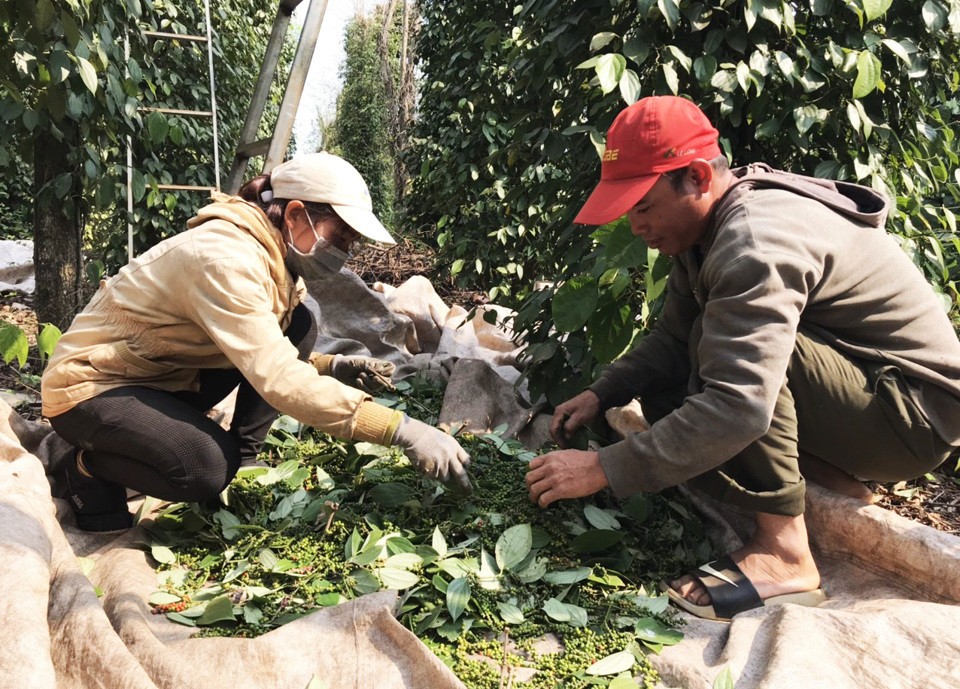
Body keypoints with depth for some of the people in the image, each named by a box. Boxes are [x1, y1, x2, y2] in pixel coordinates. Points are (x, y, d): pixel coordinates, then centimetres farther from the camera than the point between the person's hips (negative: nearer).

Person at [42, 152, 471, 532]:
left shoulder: (274, 257, -2)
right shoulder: (224, 257, -30)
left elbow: (267, 359, 7)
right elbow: (277, 380, -39)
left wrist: (331, 367, -12)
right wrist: (401, 430, -42)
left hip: (163, 377, 8)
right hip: (89, 386, -8)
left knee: (298, 326, -5)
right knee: (208, 468, -33)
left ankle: (244, 462, 1)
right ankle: (91, 467, -3)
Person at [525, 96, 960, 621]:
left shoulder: (755, 242, -30)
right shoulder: (708, 226, 2)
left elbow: (738, 406, -40)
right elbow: (671, 341, 9)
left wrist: (603, 470, -36)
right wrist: (602, 394, -7)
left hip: (917, 412, -9)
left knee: (717, 337, -32)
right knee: (664, 397, 2)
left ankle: (783, 551, -24)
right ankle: (830, 474, 1)